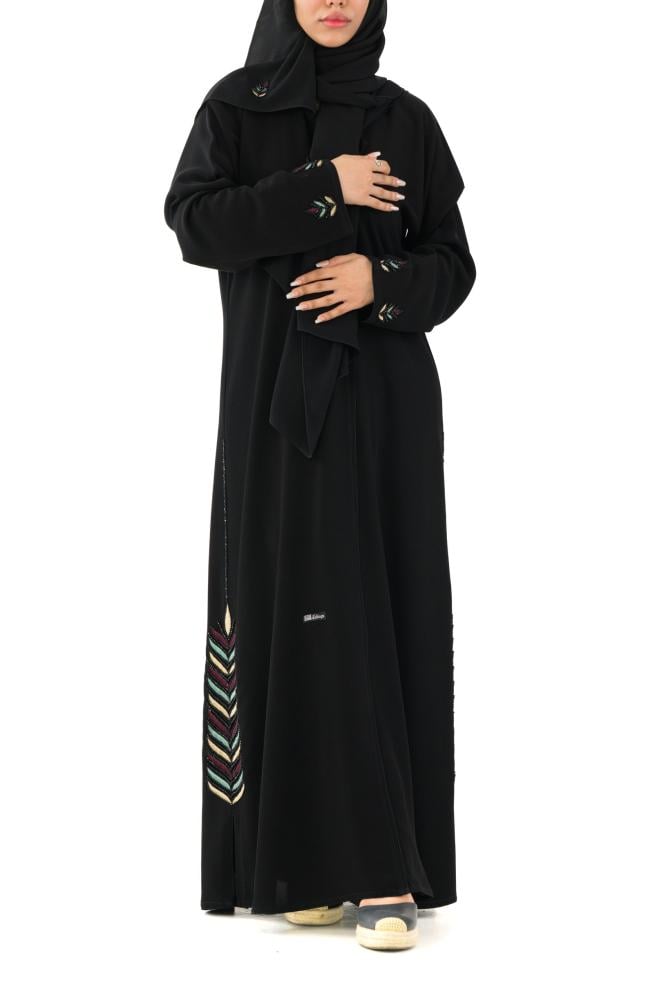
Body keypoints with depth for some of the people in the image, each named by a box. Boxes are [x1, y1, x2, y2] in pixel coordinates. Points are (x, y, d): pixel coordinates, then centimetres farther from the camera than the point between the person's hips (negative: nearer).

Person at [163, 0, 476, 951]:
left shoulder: (406, 119, 9)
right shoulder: (234, 106, 6)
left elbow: (453, 264, 6)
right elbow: (194, 224, -9)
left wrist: (381, 281, -13)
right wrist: (321, 189, -14)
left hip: (384, 398, 1)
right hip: (275, 396, -1)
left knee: (381, 614, -4)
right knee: (294, 613, -3)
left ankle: (383, 870, -2)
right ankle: (307, 861, 5)